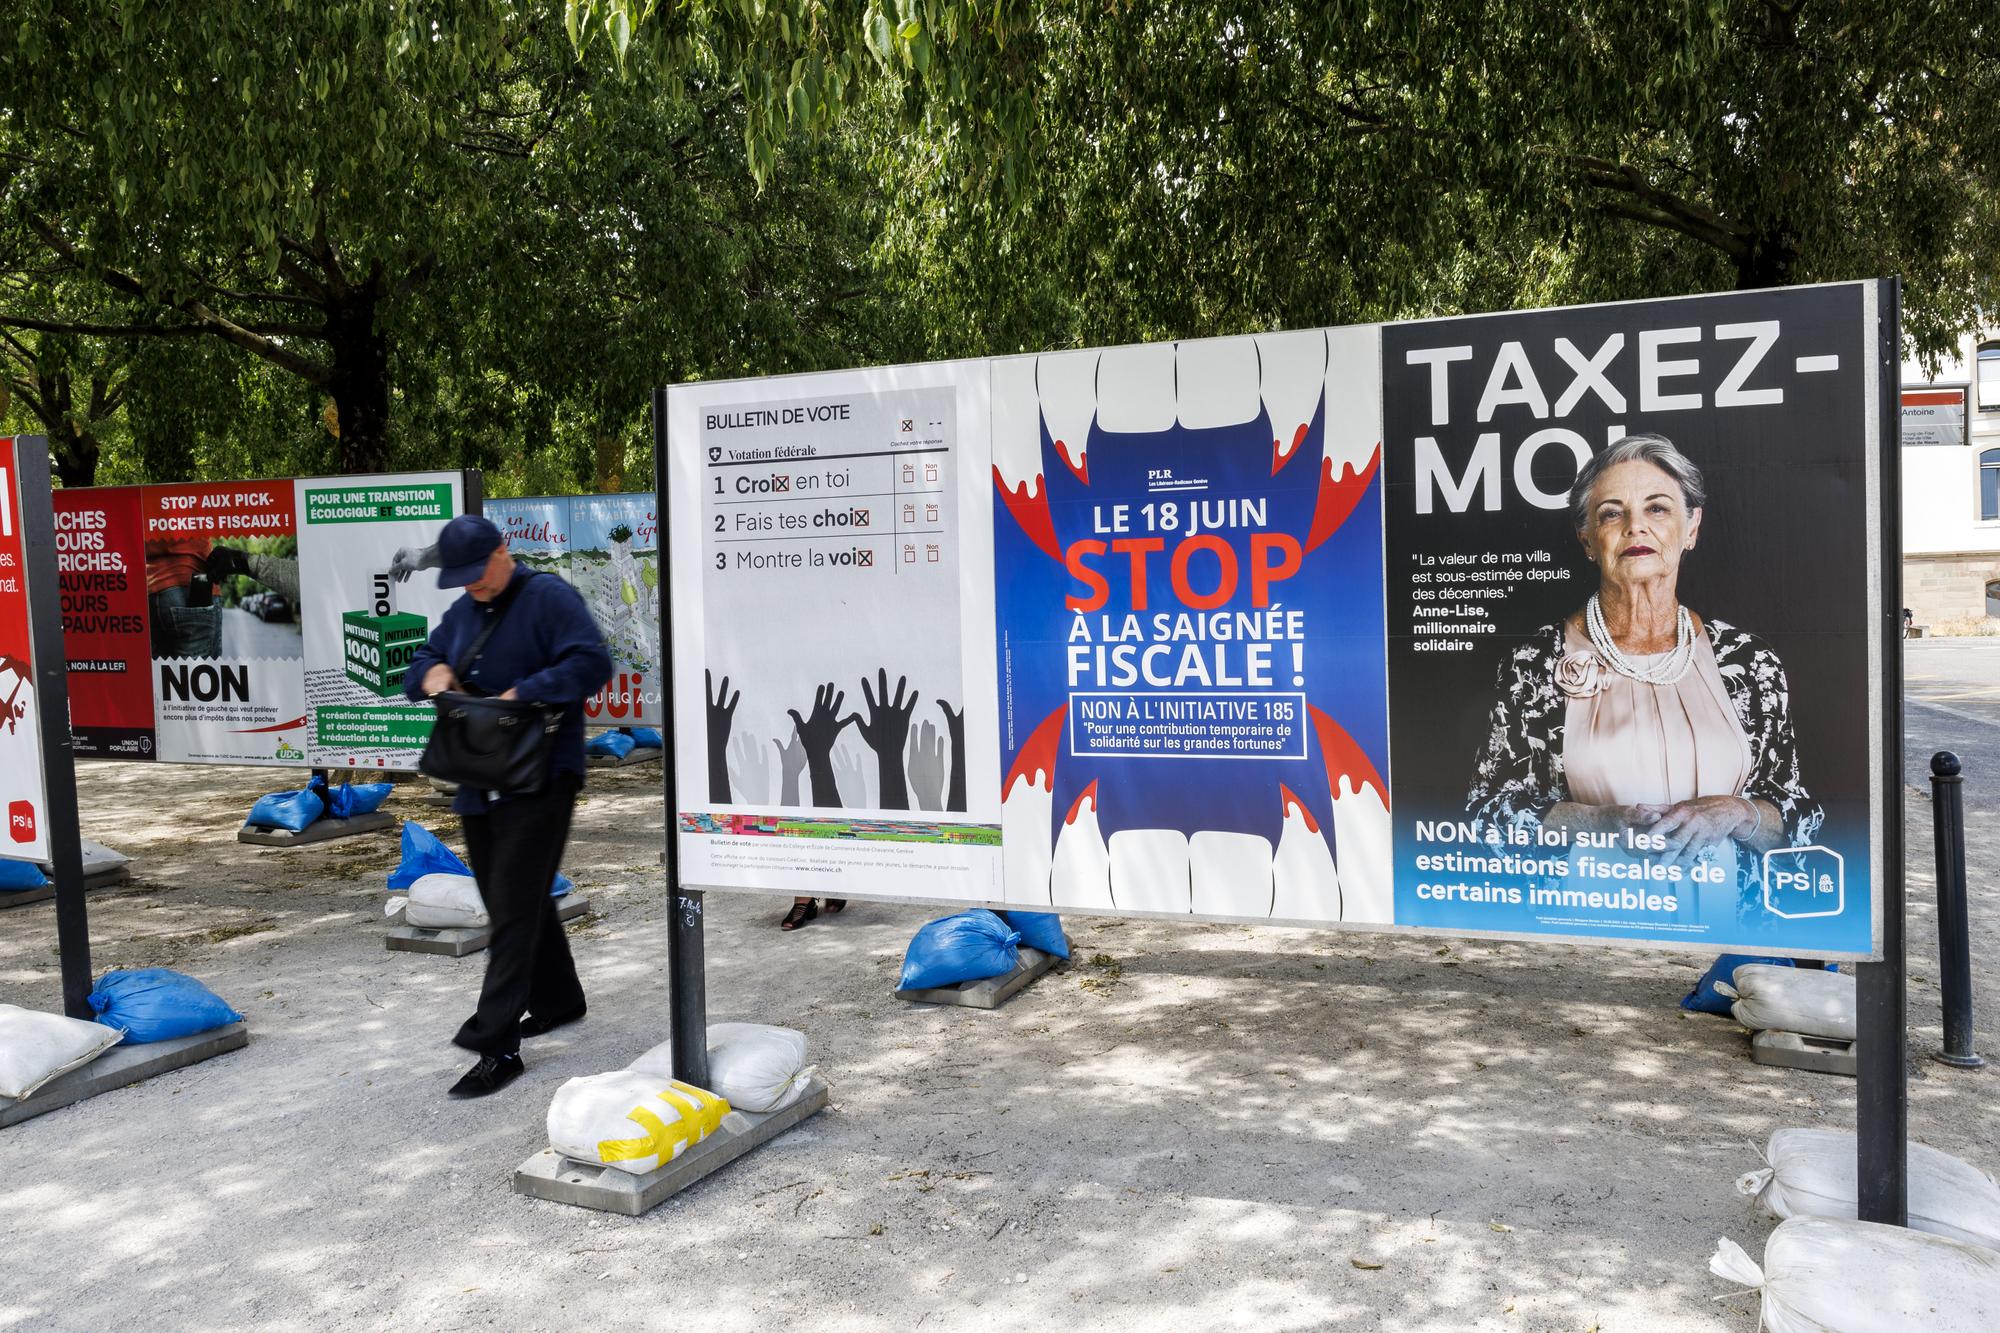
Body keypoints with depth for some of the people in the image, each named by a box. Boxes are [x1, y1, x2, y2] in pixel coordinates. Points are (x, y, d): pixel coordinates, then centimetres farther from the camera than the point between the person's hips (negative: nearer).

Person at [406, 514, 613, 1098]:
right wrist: (431, 672, 0)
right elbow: (421, 663, 24)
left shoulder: (549, 598, -10)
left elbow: (591, 663, -20)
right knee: (514, 899, 17)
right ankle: (557, 1000, 35)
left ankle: (497, 1044, -6)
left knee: (514, 908, -9)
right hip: (479, 783, 9)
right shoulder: (463, 613, 15)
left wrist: (524, 693, -25)